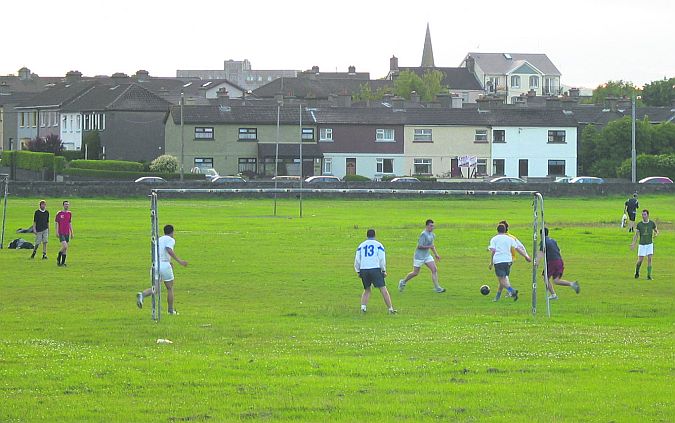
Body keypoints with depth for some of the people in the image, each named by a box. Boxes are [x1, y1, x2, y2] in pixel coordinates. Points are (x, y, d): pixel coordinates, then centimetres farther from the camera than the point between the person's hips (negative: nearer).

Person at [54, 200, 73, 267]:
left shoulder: (69, 214, 11)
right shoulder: (59, 214, -3)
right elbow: (57, 223, -3)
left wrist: (72, 233, 14)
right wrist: (57, 232, -11)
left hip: (67, 233, 5)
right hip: (61, 233, -5)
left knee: (65, 249, 3)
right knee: (65, 246, -18)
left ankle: (63, 262, 9)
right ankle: (58, 258, 4)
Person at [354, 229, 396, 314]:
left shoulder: (361, 245, 14)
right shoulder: (378, 245, 6)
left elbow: (357, 260, 10)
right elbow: (382, 259, -1)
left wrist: (358, 272, 18)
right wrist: (384, 271, 7)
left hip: (363, 270, 3)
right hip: (375, 269, -3)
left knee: (366, 290, 18)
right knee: (383, 289, -3)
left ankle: (363, 307, 0)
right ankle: (390, 309, -8)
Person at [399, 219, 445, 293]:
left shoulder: (432, 235, 8)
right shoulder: (423, 234, -19)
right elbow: (419, 246, -22)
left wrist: (436, 254, 18)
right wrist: (429, 247, -24)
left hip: (427, 256, 7)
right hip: (419, 256, -7)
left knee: (435, 270, -8)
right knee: (415, 273, 2)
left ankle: (437, 288, -9)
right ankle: (403, 282, 26)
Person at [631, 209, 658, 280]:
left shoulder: (652, 223, -4)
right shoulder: (639, 224, -5)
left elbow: (656, 231, 10)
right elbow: (636, 235, -2)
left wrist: (656, 234, -15)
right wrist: (633, 243, -16)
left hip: (650, 244, 0)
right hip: (642, 245, 0)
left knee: (649, 259, -12)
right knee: (640, 260, -1)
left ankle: (649, 275, -6)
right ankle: (637, 271, 29)